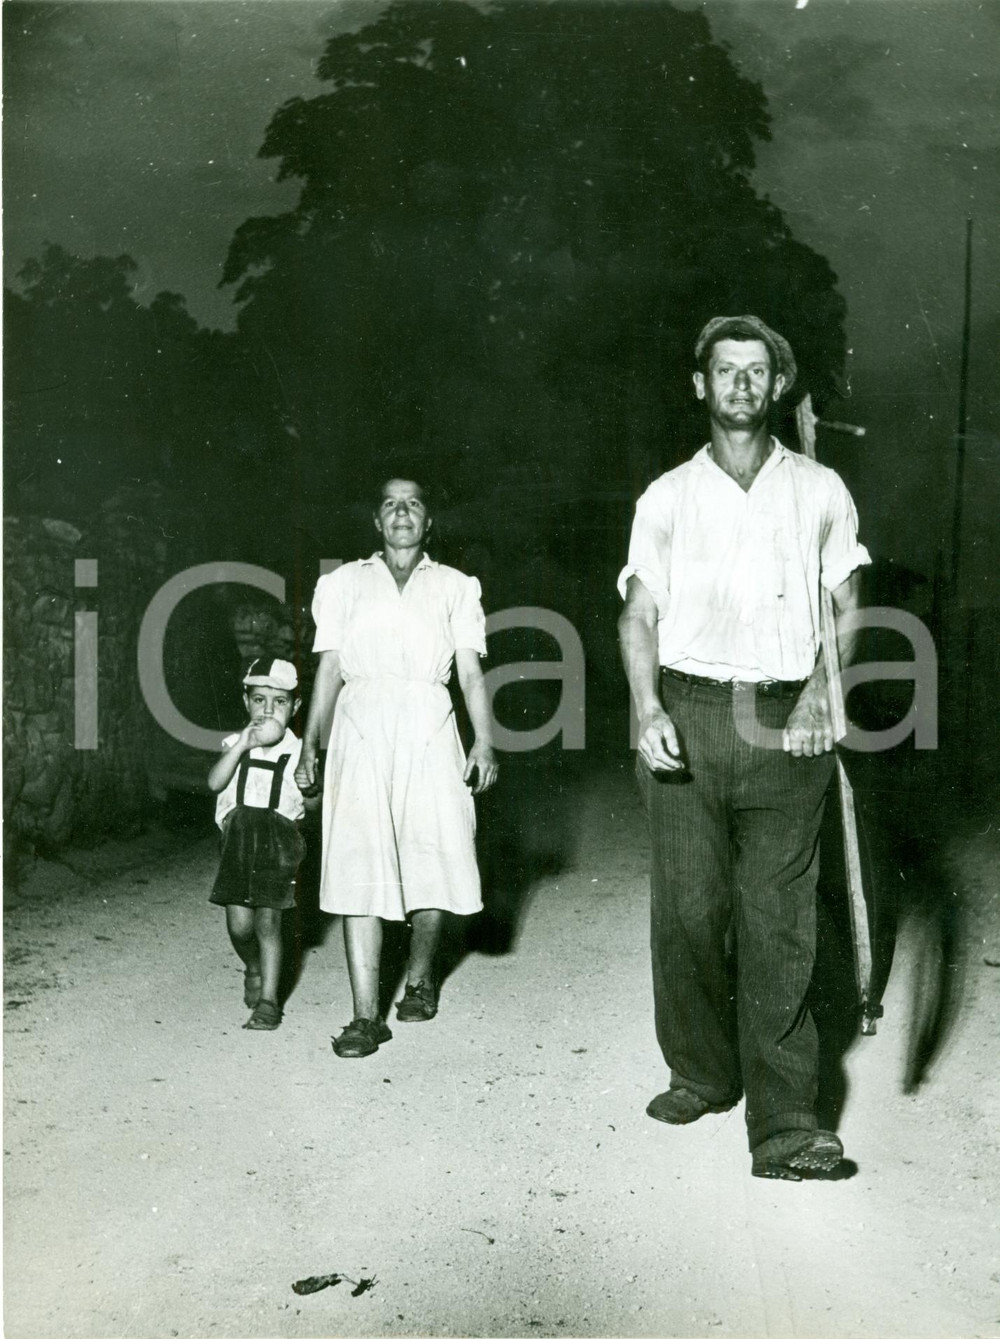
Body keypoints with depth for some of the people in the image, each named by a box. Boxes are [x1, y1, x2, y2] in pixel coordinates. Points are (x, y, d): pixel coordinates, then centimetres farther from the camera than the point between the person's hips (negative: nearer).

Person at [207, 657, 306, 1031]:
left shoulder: (297, 751, 5)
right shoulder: (235, 744, 10)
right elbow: (214, 782, -9)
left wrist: (311, 787, -13)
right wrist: (242, 745, -15)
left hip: (279, 835, -2)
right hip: (239, 834, 2)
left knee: (268, 921, -3)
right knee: (239, 923, -1)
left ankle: (268, 1001, 6)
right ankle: (253, 969, 31)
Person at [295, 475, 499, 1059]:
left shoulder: (454, 586, 15)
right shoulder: (345, 583, 17)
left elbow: (471, 670, 7)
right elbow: (329, 668, 13)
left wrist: (485, 741, -5)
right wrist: (309, 745, 6)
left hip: (428, 731, 0)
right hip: (361, 731, 0)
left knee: (433, 862, -1)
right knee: (359, 867, -8)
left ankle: (420, 977, 26)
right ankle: (367, 1015, -6)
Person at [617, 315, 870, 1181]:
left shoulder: (820, 491, 11)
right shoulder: (667, 497, 12)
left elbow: (844, 606, 9)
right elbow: (639, 615, 9)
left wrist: (822, 688, -9)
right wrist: (648, 710, -7)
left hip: (784, 724, -1)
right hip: (687, 716, 1)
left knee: (780, 923, -3)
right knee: (687, 910, 3)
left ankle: (785, 1124, 0)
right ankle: (702, 1075, 22)